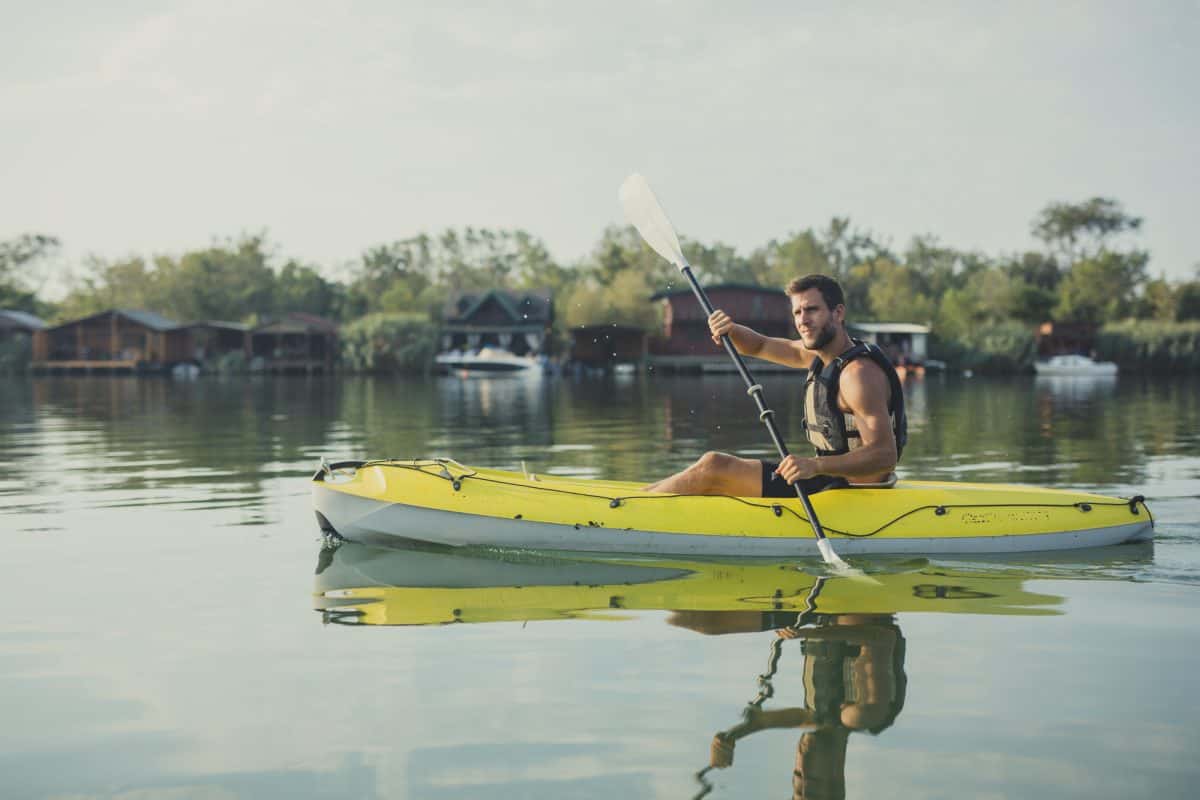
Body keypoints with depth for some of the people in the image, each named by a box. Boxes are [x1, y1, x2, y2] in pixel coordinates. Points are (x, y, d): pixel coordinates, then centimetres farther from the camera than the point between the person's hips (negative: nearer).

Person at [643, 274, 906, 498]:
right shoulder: (817, 353, 10)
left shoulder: (859, 373, -20)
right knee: (715, 466, 14)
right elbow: (758, 345, 22)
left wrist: (814, 465, -38)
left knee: (713, 467, -9)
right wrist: (731, 330, -1)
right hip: (830, 479, 10)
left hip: (844, 491, -10)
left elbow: (885, 456, -26)